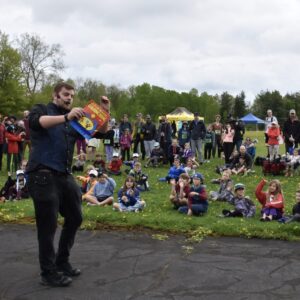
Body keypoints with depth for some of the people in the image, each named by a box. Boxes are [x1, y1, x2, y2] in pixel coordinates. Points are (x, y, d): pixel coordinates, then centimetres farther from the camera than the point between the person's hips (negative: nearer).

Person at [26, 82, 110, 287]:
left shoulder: (75, 119, 18)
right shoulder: (41, 110, 3)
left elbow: (100, 133, 11)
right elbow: (36, 122, -22)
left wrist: (105, 112, -5)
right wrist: (66, 117, -35)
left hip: (65, 176, 7)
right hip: (43, 175, -7)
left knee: (75, 218, 14)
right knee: (48, 225, -3)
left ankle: (62, 262, 30)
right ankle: (49, 273, 8)